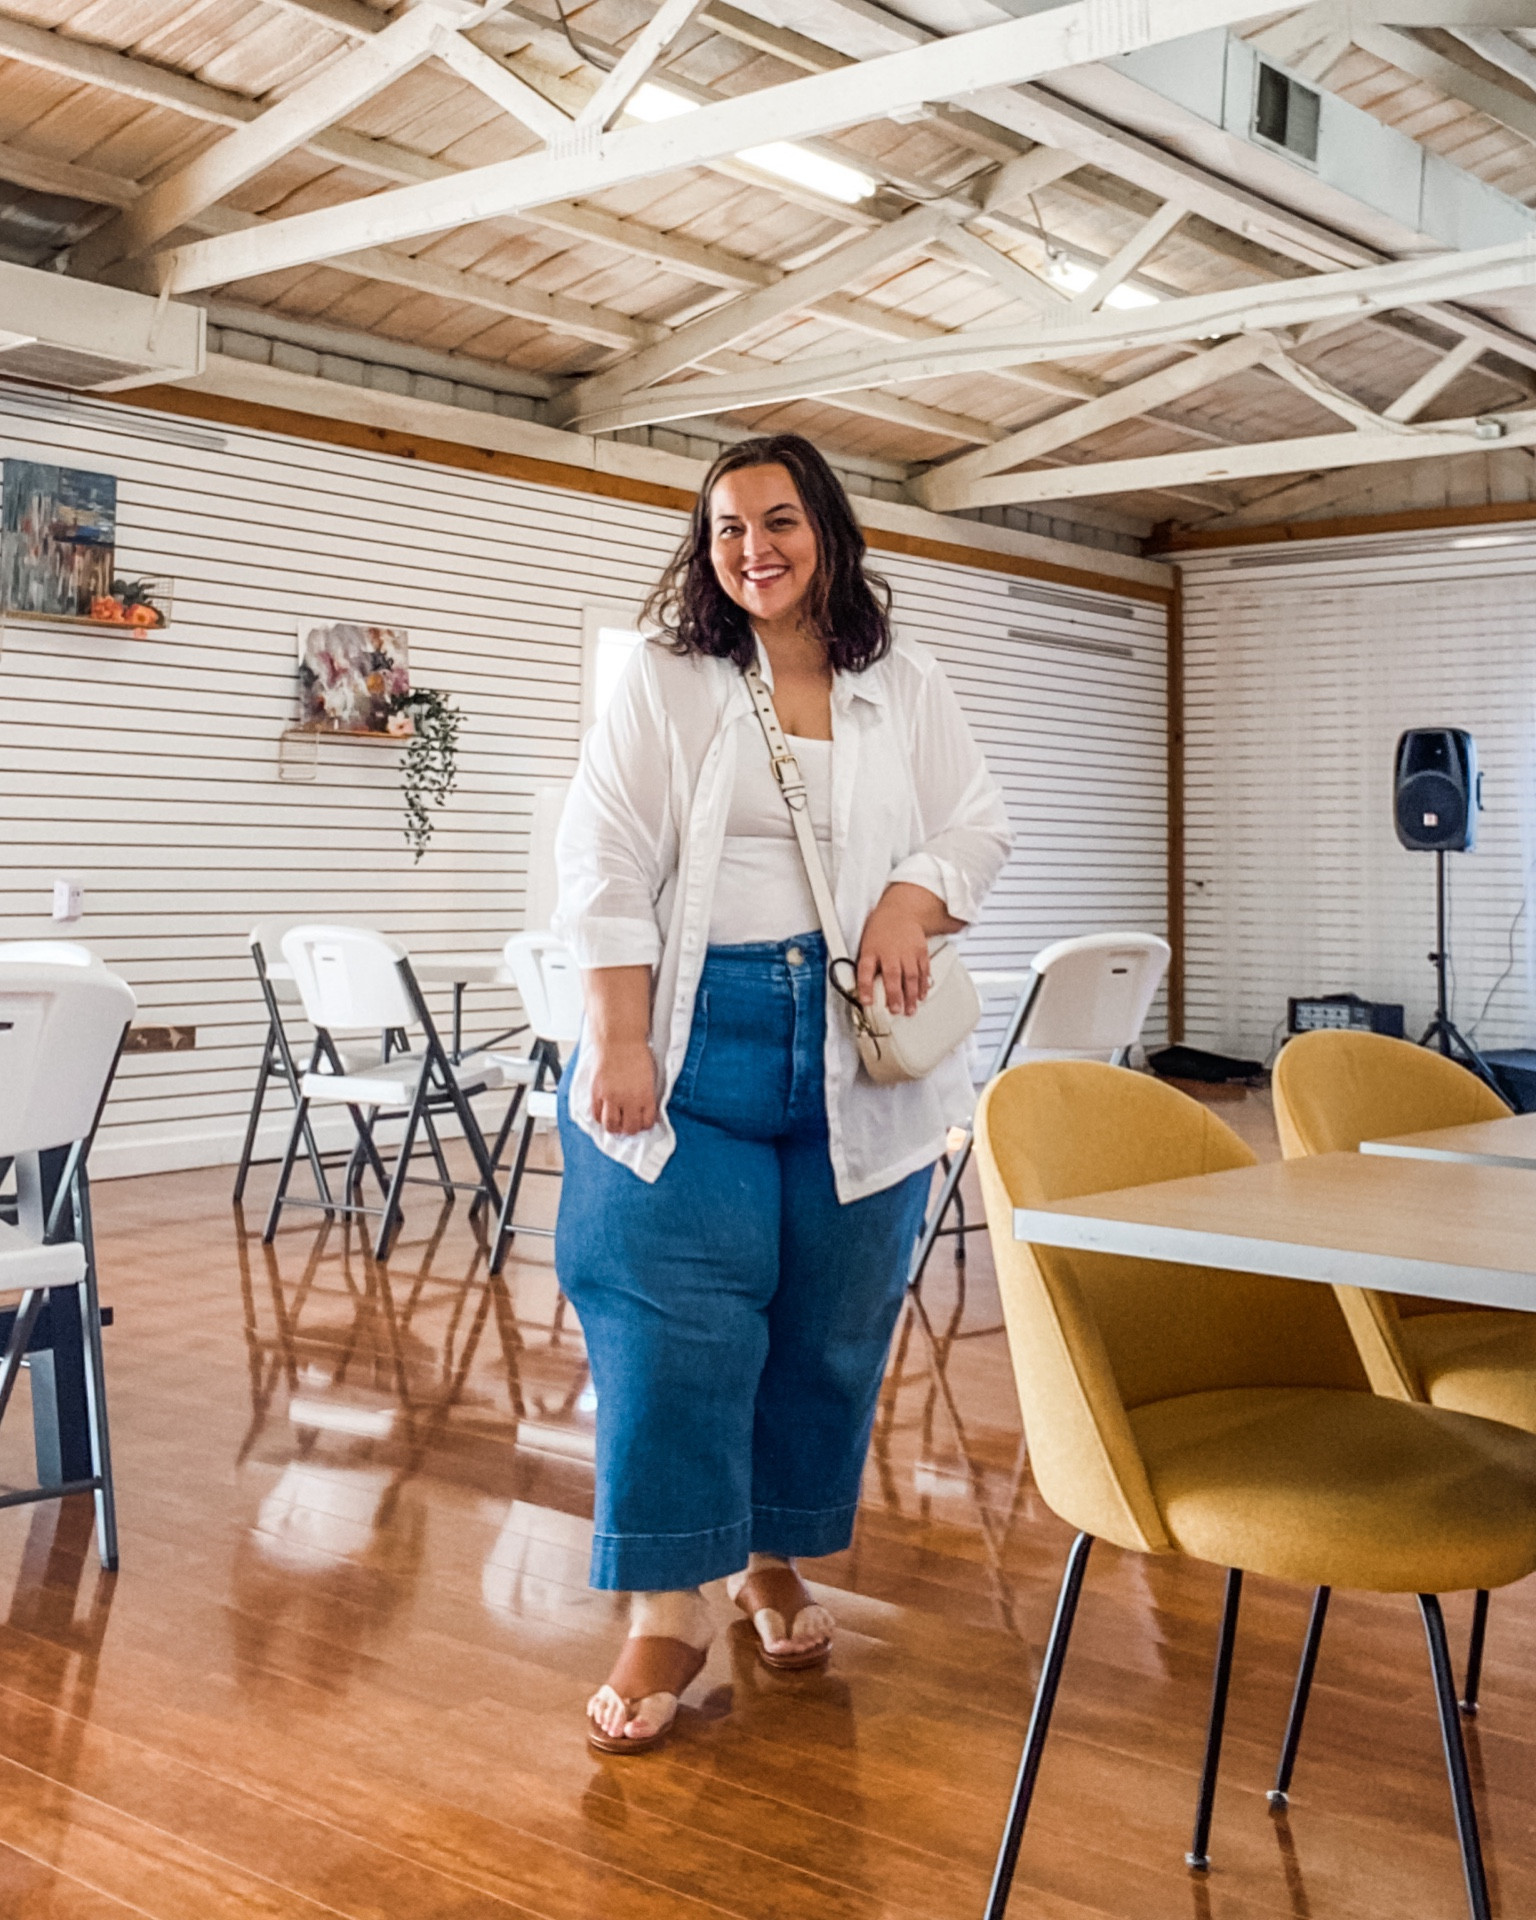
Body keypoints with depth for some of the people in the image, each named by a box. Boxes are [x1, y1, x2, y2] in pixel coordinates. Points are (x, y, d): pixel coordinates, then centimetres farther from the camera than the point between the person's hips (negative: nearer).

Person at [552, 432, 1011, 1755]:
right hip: (696, 1041, -2)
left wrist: (911, 900, -9)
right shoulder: (663, 684, 5)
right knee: (677, 1321, -6)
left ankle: (776, 1562, 25)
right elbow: (606, 863, -3)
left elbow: (978, 826, 14)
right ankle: (668, 1611, 5)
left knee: (833, 1325, 6)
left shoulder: (907, 689, 13)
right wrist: (617, 1040, -12)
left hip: (859, 1050, 3)